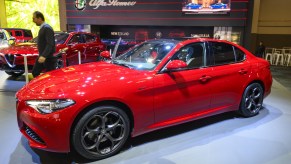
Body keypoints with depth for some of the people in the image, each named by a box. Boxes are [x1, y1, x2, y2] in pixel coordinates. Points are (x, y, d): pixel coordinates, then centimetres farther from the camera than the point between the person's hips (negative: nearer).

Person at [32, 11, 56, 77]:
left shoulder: (47, 28, -17)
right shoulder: (42, 28, 14)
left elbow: (50, 44, -26)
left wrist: (44, 56, -34)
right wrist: (41, 55, 22)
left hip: (48, 58, -10)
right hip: (41, 57, 10)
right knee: (35, 72, 12)